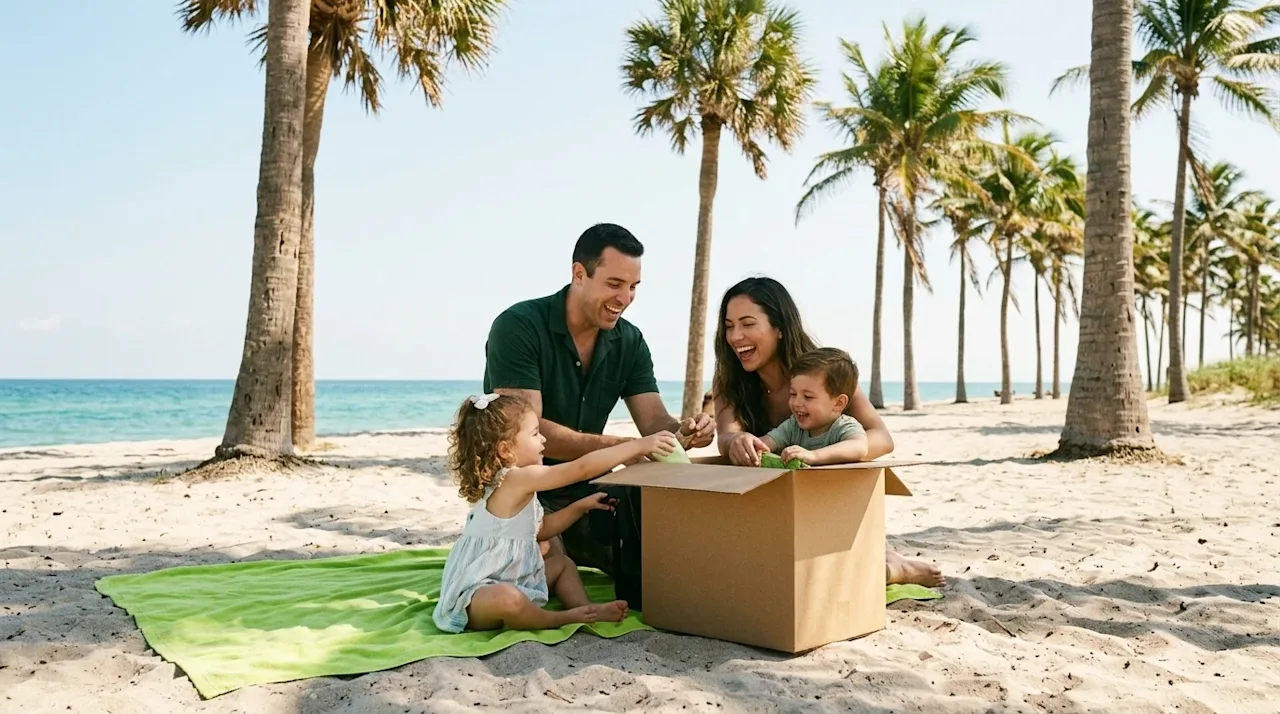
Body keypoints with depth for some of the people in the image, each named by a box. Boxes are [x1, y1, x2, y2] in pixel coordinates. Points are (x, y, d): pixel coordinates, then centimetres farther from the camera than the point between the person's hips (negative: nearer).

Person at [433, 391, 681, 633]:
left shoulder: (517, 485, 9)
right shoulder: (519, 478, -23)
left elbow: (540, 529, 20)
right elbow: (583, 468, -25)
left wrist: (581, 506, 13)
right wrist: (639, 446, -20)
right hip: (473, 596, -11)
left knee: (562, 563, 23)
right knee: (506, 600, -42)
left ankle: (586, 610, -1)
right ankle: (563, 618, -16)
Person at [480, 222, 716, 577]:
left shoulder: (630, 341, 1)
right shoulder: (518, 327, -18)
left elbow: (655, 422, -3)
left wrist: (682, 432, -29)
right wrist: (619, 447, -36)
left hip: (585, 487, 6)